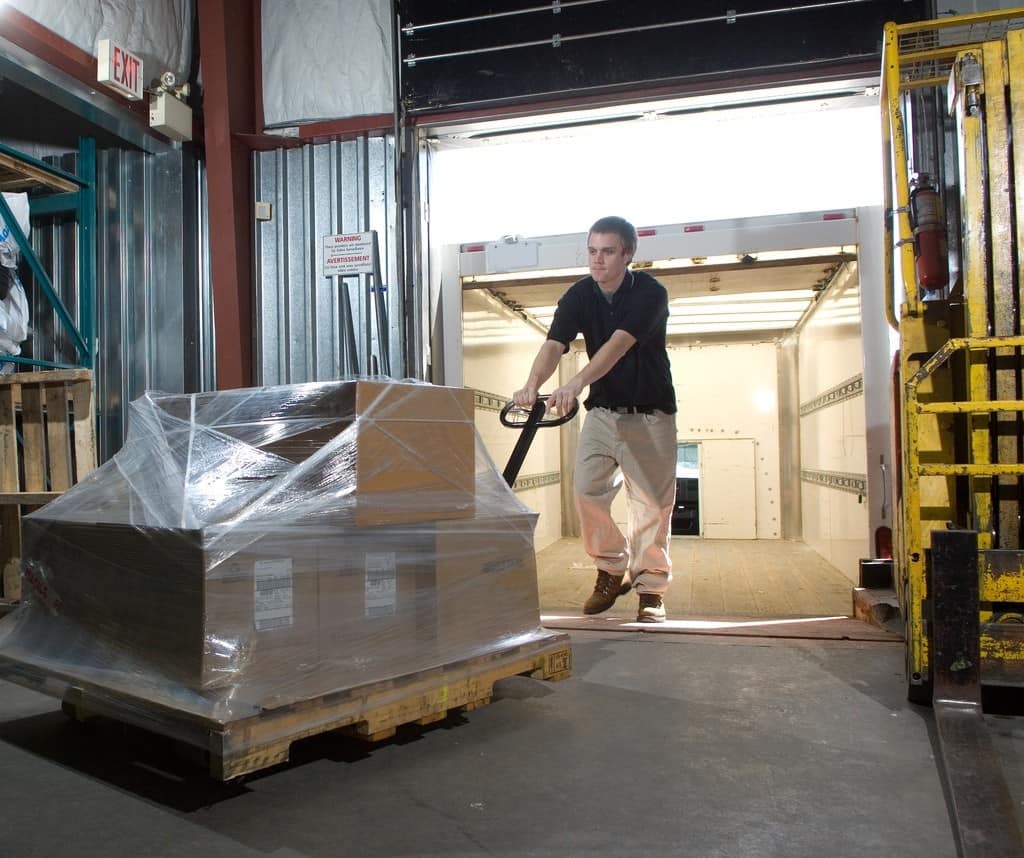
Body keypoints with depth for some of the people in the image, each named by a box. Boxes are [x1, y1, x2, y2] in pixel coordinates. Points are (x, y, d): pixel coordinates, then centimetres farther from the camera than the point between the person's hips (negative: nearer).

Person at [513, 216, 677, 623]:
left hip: (650, 413, -3)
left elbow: (617, 345, -32)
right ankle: (613, 570, 15)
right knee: (586, 490, -5)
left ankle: (651, 587, 13)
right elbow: (554, 345, -20)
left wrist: (575, 385, -47)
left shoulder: (650, 293, -17)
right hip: (602, 409, 4)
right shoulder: (579, 295, -5)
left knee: (652, 502, -1)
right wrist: (532, 384, -40)